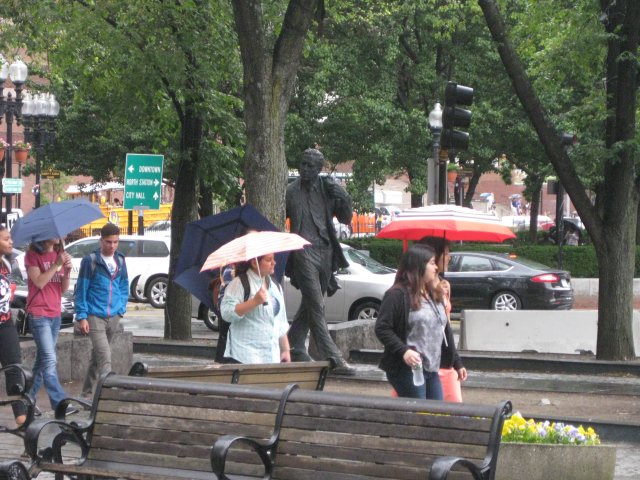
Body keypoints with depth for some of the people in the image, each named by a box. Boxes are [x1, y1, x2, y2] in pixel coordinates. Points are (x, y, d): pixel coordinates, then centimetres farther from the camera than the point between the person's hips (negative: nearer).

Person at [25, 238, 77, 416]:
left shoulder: (60, 255, 12)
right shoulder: (32, 255, -5)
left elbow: (64, 289, 9)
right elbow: (39, 282, -16)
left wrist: (67, 271, -9)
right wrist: (56, 264, -19)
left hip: (55, 314, 7)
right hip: (39, 314, -7)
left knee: (42, 360, 10)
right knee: (50, 360, -12)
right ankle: (60, 403, -15)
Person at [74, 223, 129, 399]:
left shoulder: (120, 261, 9)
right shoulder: (91, 261, -7)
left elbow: (124, 287, 19)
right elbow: (81, 290, -6)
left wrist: (121, 309, 8)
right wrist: (82, 316, -11)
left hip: (113, 317, 6)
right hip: (95, 316, -6)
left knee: (97, 357, 15)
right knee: (104, 357, -16)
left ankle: (87, 393, 26)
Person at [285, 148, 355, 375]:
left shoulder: (327, 189, 9)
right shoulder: (291, 191, 0)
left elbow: (346, 219, 13)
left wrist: (343, 198, -6)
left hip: (325, 252, 5)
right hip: (304, 252, -5)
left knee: (310, 305, 15)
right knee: (316, 307, -11)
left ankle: (294, 348, 31)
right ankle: (332, 358, -17)